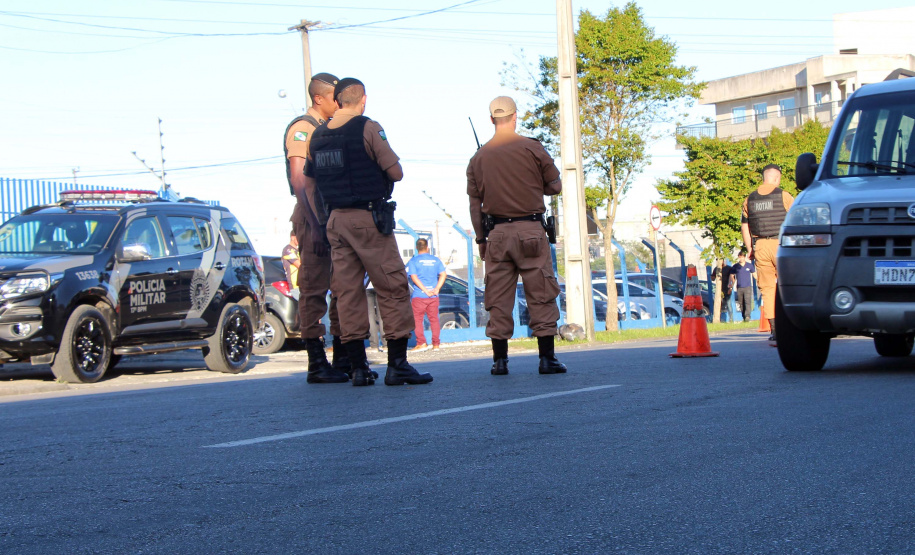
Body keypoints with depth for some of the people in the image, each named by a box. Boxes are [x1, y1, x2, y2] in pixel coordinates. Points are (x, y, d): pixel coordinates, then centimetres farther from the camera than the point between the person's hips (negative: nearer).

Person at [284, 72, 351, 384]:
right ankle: (317, 364, -5)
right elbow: (299, 179, -14)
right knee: (314, 290, -6)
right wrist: (316, 223, -21)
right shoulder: (302, 129, -6)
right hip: (315, 220, -9)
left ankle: (343, 359, 16)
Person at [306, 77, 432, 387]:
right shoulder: (367, 129, -9)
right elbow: (396, 172, -11)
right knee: (392, 288, -1)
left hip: (336, 221, 6)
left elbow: (309, 180, 12)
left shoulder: (318, 136, 8)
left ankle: (358, 367, 6)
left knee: (347, 291, 7)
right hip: (369, 218, -6)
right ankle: (397, 365, -5)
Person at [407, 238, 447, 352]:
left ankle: (421, 343, -6)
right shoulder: (436, 259, 8)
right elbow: (443, 274, 3)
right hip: (434, 296, 4)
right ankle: (436, 344, 8)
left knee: (417, 320, 2)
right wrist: (437, 289, -2)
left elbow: (414, 277, -11)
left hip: (419, 296, -4)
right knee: (434, 319, 9)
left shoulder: (413, 261, -2)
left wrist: (425, 290, -11)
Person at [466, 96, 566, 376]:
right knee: (541, 295, 1)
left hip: (497, 234, 3)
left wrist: (481, 238, 15)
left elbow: (474, 202, 9)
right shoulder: (532, 148, -2)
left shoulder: (479, 157, 8)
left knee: (498, 299, 6)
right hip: (530, 231, -3)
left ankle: (499, 360, 5)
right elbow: (555, 186, 5)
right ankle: (547, 358, -1)